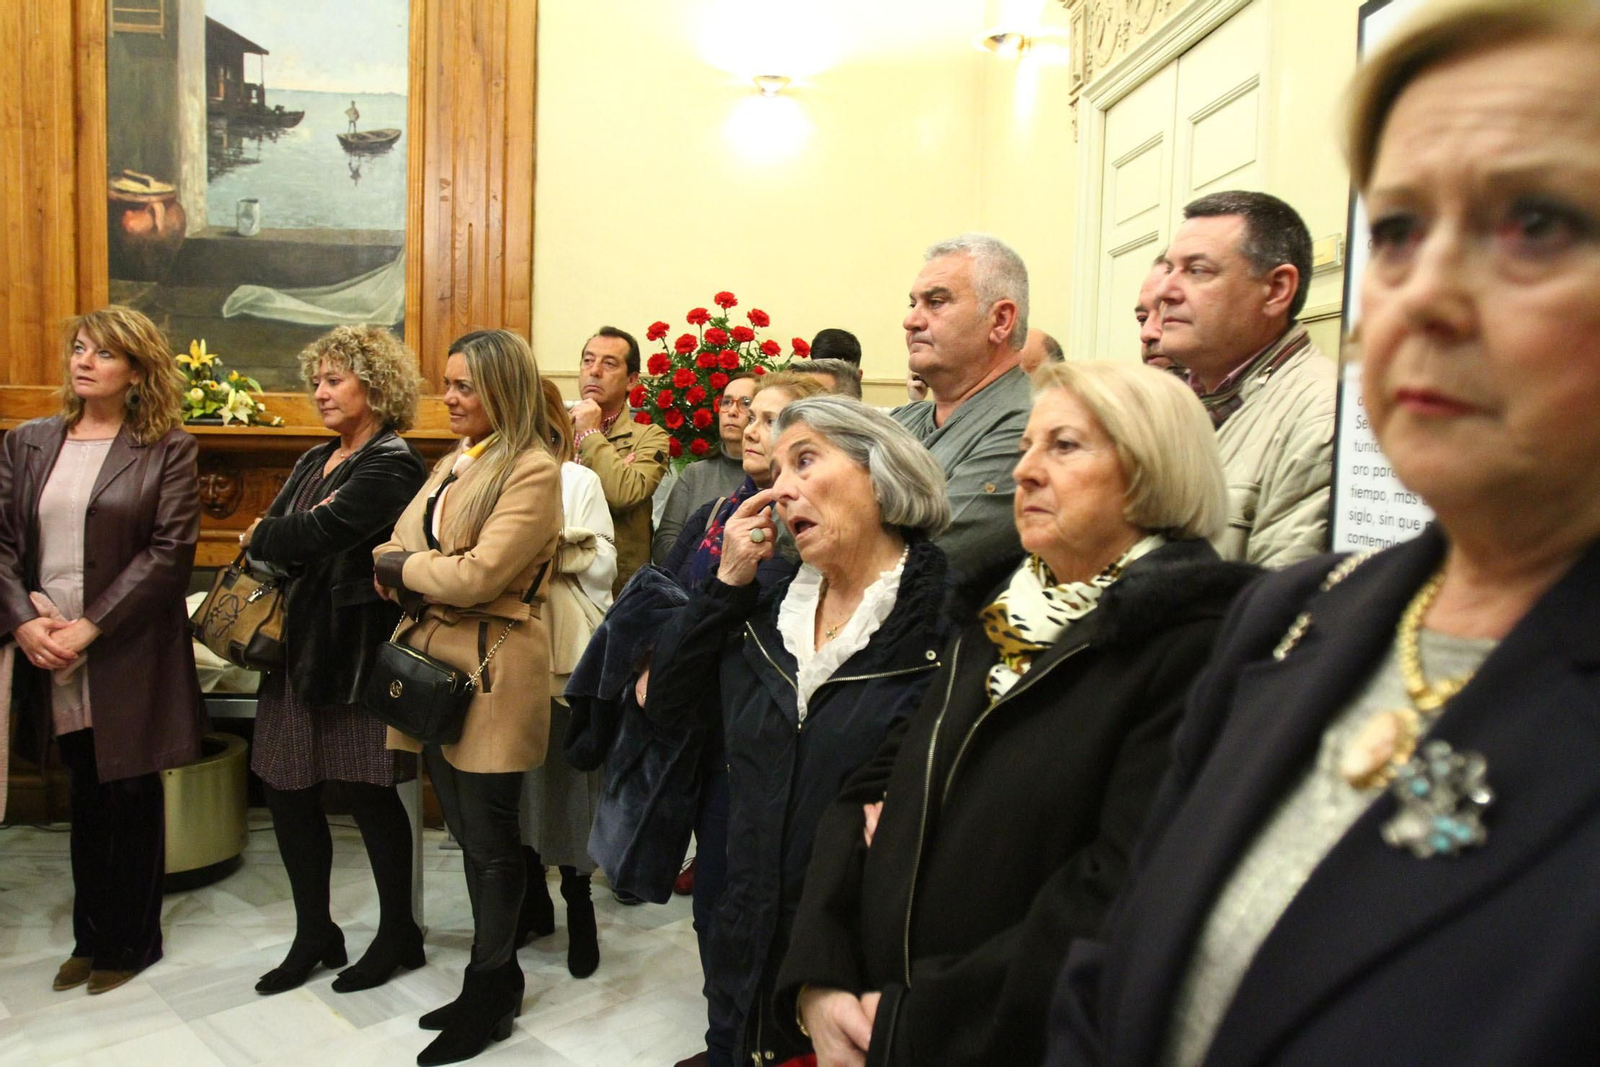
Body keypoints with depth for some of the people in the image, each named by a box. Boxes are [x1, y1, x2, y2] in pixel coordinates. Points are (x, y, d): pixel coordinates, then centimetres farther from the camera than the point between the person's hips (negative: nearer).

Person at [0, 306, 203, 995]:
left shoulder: (168, 449, -4)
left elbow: (169, 551, -11)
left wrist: (89, 627, -16)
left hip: (129, 656, -4)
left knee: (132, 798, 8)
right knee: (87, 798, 16)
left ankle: (132, 943, 25)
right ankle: (91, 938, 30)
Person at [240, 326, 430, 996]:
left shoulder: (391, 465, -11)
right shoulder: (315, 462, 17)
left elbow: (318, 533, -22)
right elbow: (265, 544, 12)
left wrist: (260, 536, -3)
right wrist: (282, 539, -11)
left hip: (353, 651, -8)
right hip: (296, 644, 8)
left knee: (368, 791, 2)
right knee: (286, 790, 10)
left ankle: (398, 934, 21)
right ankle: (314, 934, 28)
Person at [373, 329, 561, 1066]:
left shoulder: (533, 472, -13)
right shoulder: (455, 461, 14)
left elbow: (478, 574, -21)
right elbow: (401, 548, 11)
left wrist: (399, 564, -7)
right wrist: (405, 569, -12)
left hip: (491, 674, -8)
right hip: (432, 665, 8)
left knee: (488, 836, 5)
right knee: (467, 829, 16)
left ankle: (490, 992, 23)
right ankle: (496, 973, 32)